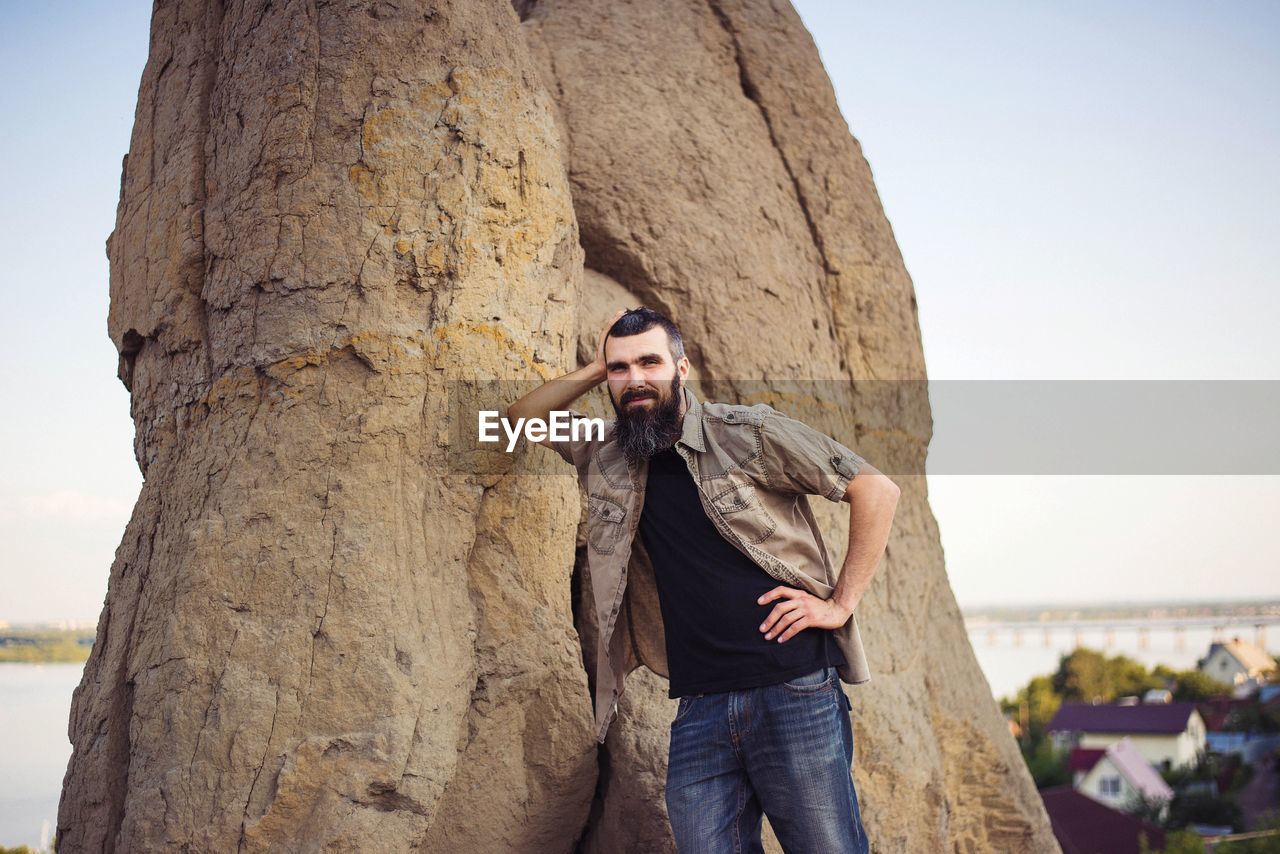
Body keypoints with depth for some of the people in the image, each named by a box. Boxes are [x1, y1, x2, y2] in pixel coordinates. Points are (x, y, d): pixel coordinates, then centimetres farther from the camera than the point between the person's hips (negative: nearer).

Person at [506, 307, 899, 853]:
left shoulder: (747, 433, -1)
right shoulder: (608, 455, 14)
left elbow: (876, 488, 0)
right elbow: (523, 418, 22)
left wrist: (841, 603, -6)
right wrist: (596, 368, 9)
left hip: (794, 691, -4)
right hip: (699, 706, 4)